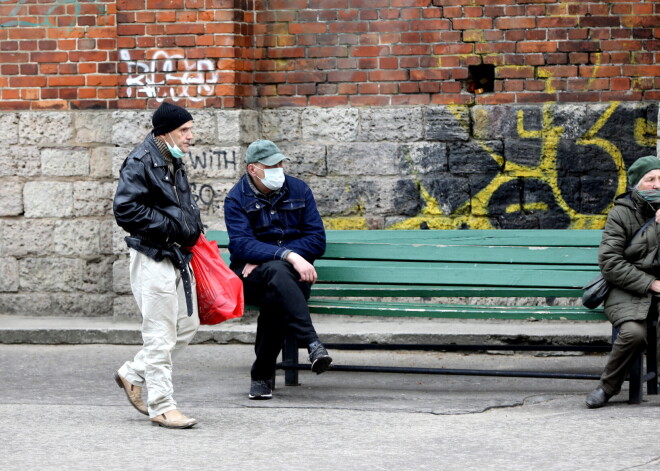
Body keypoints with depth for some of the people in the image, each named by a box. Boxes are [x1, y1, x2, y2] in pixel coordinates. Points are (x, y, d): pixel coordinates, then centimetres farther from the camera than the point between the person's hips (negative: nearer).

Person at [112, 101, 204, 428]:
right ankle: (161, 406, 2)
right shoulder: (140, 163, -14)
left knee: (187, 326, 13)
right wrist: (171, 226, -19)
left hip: (177, 256, 9)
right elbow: (125, 210, -22)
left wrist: (193, 226, 13)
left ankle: (133, 375, 27)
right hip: (153, 258, -9)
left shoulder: (174, 162, 14)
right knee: (160, 335, -5)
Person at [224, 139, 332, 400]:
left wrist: (264, 257, -11)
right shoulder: (237, 199, -2)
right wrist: (288, 256, -33)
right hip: (250, 276, -2)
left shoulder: (299, 190, 6)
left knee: (274, 298, -34)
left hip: (295, 274, 2)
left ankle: (262, 375, -23)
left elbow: (317, 241, 0)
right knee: (277, 273, -38)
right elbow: (242, 245, -17)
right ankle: (312, 343, -47)